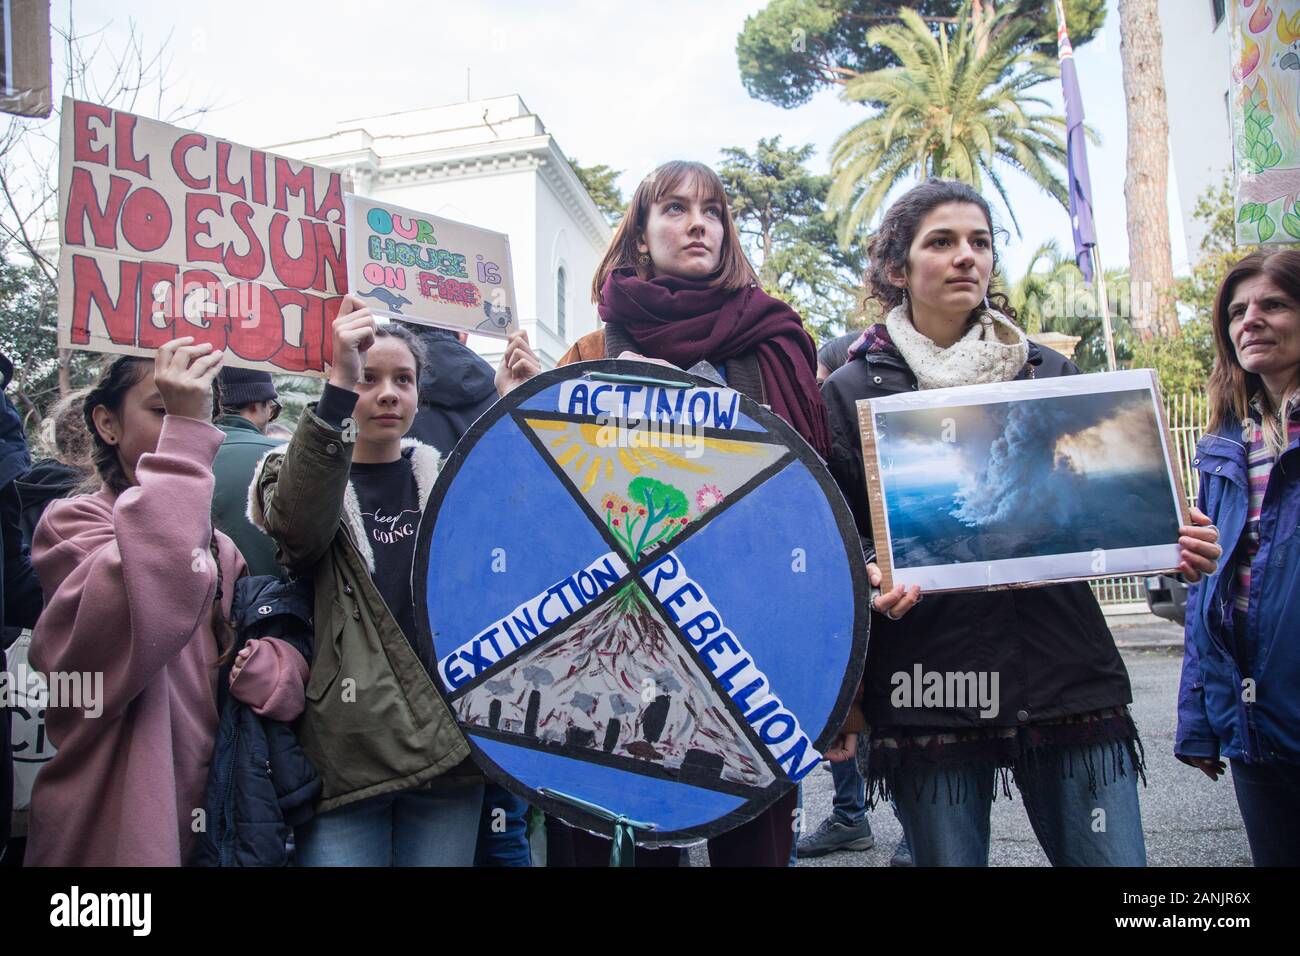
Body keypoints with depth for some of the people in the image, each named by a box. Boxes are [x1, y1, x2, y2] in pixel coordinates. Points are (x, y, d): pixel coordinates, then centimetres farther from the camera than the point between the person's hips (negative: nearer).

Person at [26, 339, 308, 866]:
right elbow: (148, 608, -32)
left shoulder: (219, 548, 12)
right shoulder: (72, 521, -10)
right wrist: (185, 436, -32)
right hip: (113, 826, -6)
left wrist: (272, 669, -13)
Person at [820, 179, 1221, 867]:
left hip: (1069, 680, 3)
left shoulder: (1048, 374, 13)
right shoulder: (855, 390, 5)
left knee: (1113, 855, 4)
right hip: (926, 696, -2)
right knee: (946, 854, 6)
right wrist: (869, 573, -18)